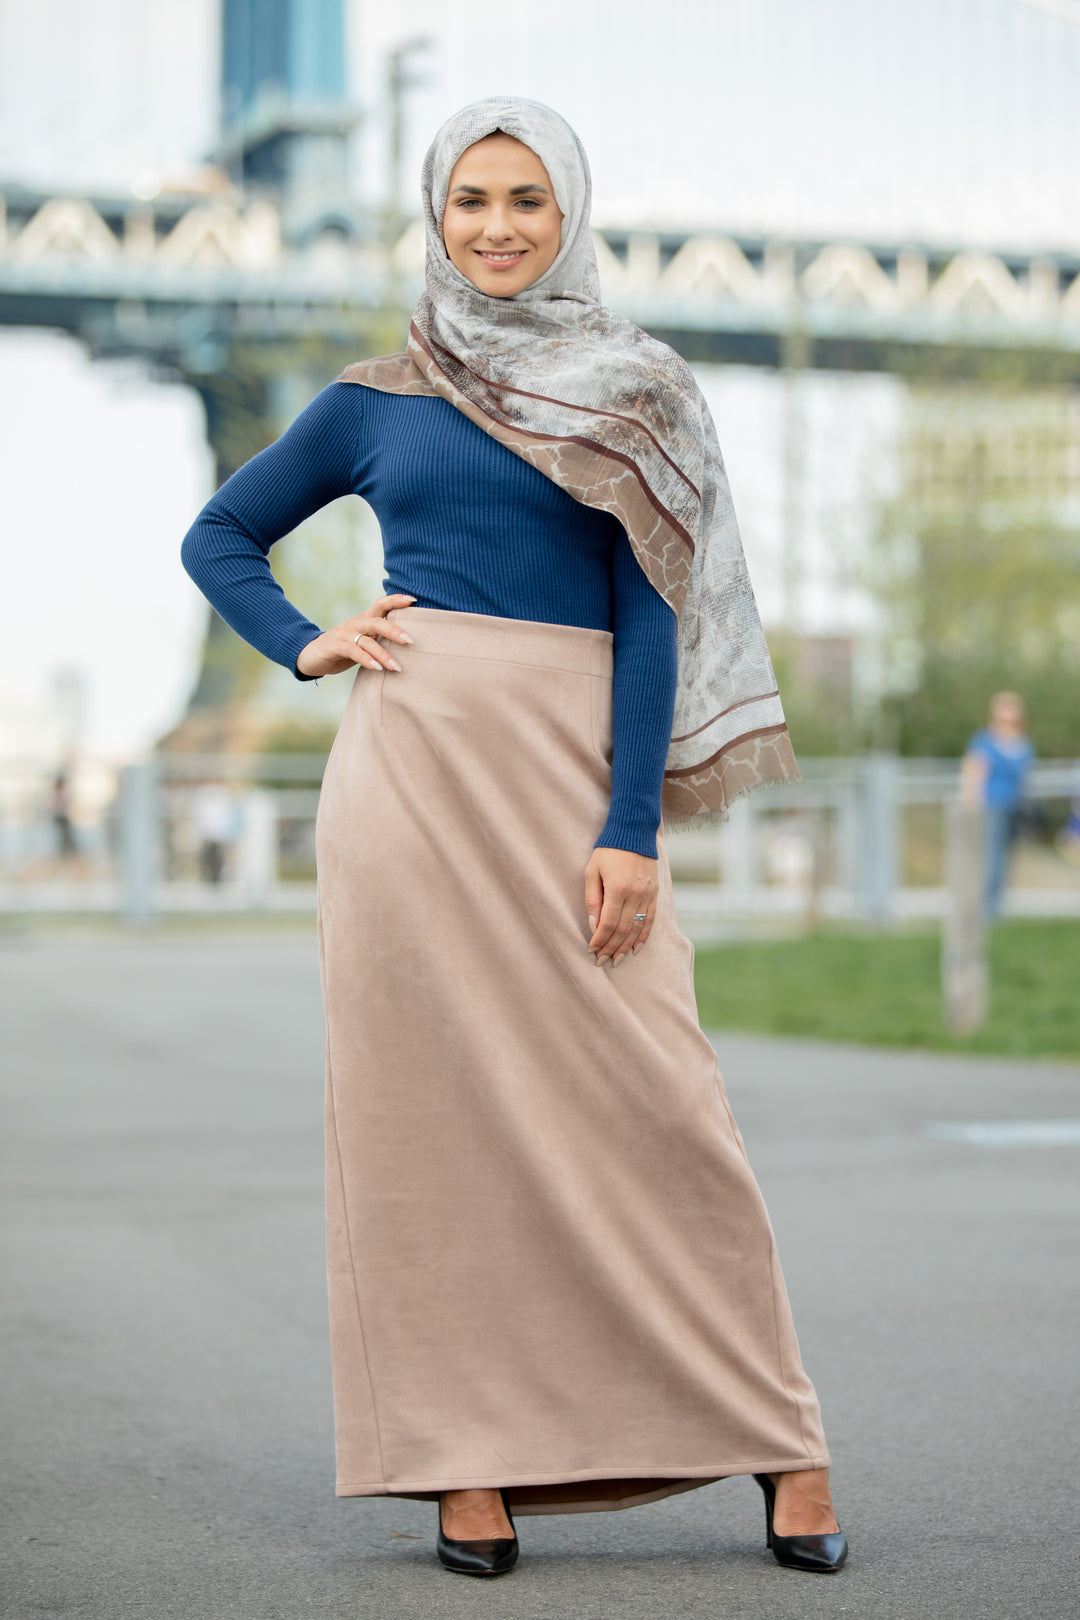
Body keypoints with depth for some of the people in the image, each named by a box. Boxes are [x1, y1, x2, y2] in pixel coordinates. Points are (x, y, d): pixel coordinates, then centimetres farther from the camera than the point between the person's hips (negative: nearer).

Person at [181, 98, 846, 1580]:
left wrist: (629, 827, -10)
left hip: (576, 768, -2)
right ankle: (467, 1461, 7)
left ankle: (777, 1439, 4)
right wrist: (305, 646, 3)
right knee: (435, 1105, 0)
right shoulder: (376, 401, 13)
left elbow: (649, 620, 0)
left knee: (652, 1103, -8)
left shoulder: (634, 395, 8)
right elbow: (219, 537, 22)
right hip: (410, 767, 2)